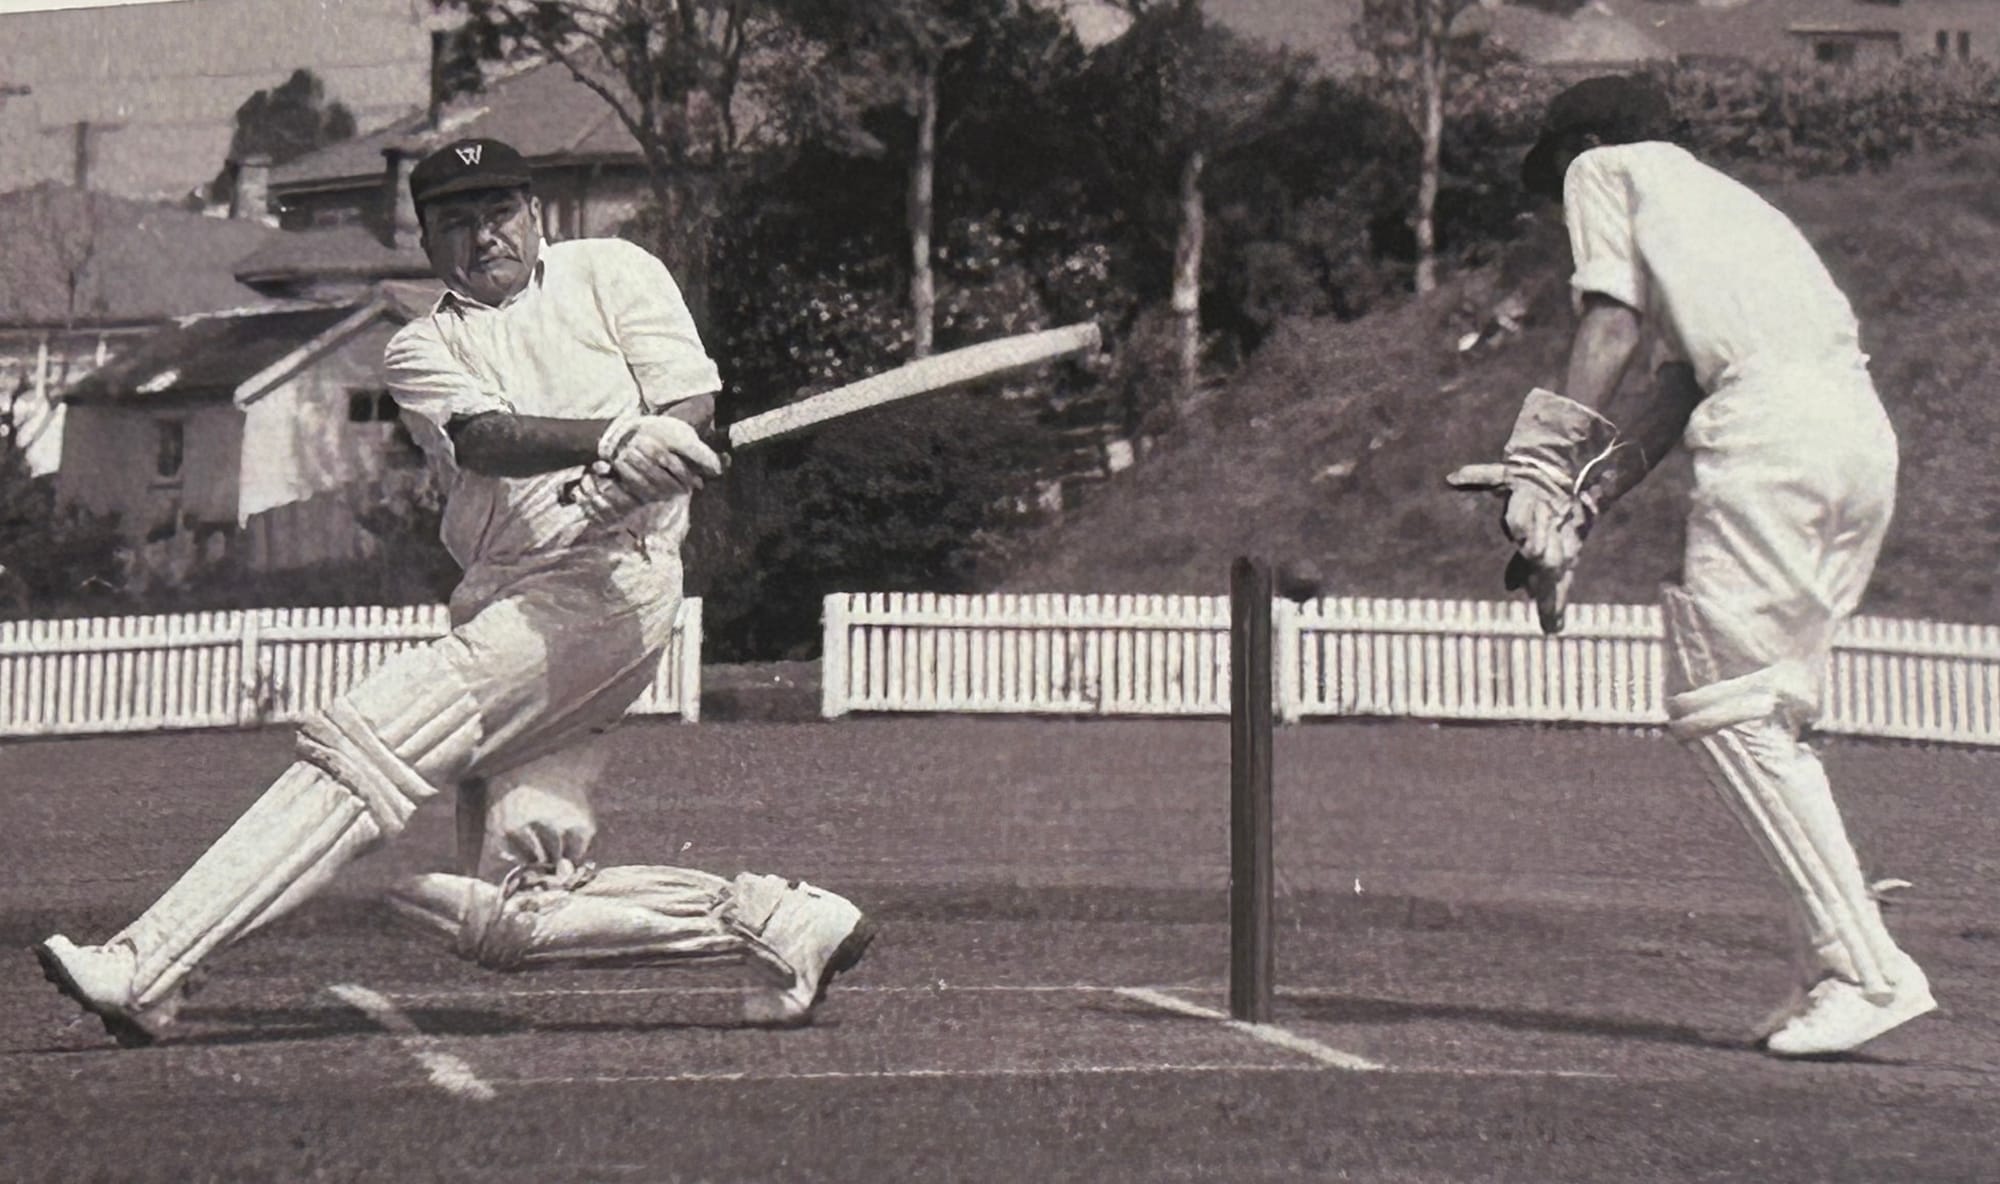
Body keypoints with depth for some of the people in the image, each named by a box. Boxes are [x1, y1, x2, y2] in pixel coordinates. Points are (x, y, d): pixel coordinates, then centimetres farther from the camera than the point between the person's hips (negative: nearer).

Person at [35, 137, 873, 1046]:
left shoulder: (611, 273, 12)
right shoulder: (422, 349, 18)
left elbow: (691, 410, 1)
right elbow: (485, 439, -4)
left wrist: (629, 475, -22)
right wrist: (613, 437, -24)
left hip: (607, 581, -6)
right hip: (500, 609, 6)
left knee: (363, 745, -16)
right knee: (536, 906, -8)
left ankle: (148, 969, -16)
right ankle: (783, 920, 2)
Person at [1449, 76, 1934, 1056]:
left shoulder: (1607, 168, 18)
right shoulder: (1730, 202, 36)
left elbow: (1611, 324, 2)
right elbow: (1668, 388, 23)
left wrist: (1542, 461, -1)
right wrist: (1576, 507, 15)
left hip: (1770, 421, -8)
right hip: (1866, 432, 8)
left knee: (1722, 707, -8)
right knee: (1766, 710, 13)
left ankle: (1866, 967, -16)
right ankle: (1837, 970, 5)